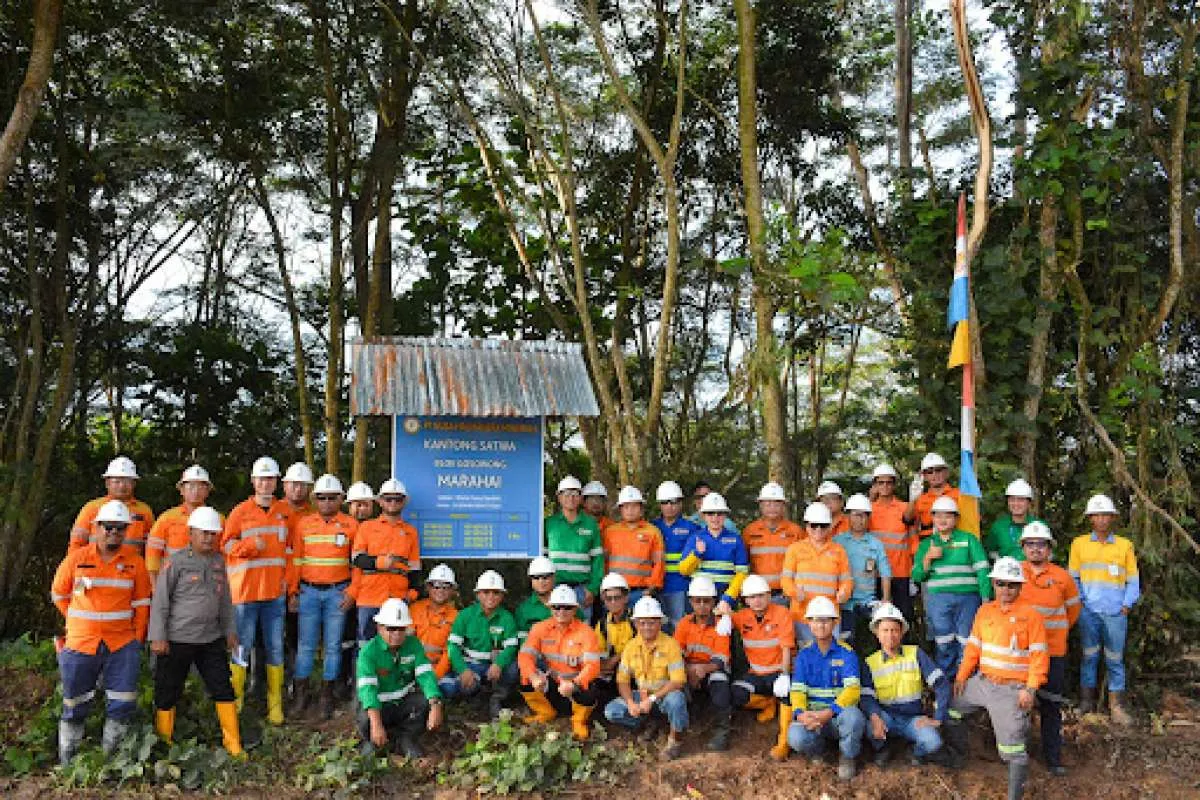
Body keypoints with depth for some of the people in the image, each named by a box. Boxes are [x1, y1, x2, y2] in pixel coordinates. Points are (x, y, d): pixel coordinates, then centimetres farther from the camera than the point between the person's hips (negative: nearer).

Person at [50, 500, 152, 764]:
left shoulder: (135, 562, 0)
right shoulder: (76, 558, -2)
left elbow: (141, 604, 5)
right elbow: (59, 595, 10)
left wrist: (137, 638, 2)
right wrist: (79, 623, 10)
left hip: (122, 644, 1)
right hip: (81, 643, 0)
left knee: (122, 703, 1)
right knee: (75, 705, 9)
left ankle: (111, 758, 15)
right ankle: (67, 760, 22)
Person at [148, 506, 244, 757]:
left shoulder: (218, 561, 8)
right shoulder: (176, 561, -9)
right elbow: (160, 601, -9)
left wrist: (230, 630, 16)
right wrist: (158, 637, -12)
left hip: (212, 639, 5)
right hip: (177, 640, -5)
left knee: (223, 688, 5)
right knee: (168, 692, 7)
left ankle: (232, 743, 14)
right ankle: (163, 741, 25)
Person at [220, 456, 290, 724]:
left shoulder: (284, 510, 9)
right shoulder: (240, 511, 0)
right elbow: (226, 544, -1)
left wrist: (286, 577, 5)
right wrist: (251, 545, -17)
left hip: (275, 591, 3)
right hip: (245, 590, -3)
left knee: (275, 648, 7)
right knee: (242, 647, 1)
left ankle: (275, 704, 15)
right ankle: (235, 700, 12)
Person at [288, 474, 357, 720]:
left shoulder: (351, 525, 2)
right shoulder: (304, 523, 6)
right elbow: (296, 560, 8)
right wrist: (292, 591, 4)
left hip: (337, 592, -1)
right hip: (308, 591, 1)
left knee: (333, 645, 4)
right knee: (306, 644, 3)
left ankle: (327, 694, 14)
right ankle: (302, 692, 14)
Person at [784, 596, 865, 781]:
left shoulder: (846, 653, -3)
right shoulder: (804, 654, 4)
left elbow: (853, 689, -15)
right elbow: (797, 690, -4)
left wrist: (830, 712, -30)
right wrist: (800, 714, -26)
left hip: (839, 714, -1)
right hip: (812, 714, 1)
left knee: (853, 716, -36)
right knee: (796, 737, -31)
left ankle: (847, 756, -2)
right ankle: (817, 749, 9)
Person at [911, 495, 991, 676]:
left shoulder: (969, 540, 10)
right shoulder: (926, 544, 15)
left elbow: (982, 570, 3)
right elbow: (916, 576, 9)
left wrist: (986, 599, -6)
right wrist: (928, 557, -6)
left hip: (967, 598, -1)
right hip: (937, 599, 1)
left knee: (966, 644, -2)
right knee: (943, 645, 2)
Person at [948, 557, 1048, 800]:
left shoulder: (1030, 614, -8)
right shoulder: (985, 611, 9)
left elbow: (1039, 655, -10)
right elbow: (974, 646, 12)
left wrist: (1030, 689, -17)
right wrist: (961, 676, 6)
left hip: (1012, 689, -6)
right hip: (982, 682, 6)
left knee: (1013, 747, -9)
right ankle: (958, 754, 35)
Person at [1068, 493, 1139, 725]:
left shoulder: (1125, 545, 8)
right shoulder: (1079, 543, 7)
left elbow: (1133, 580, 10)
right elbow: (1072, 577, 10)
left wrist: (1127, 605, -1)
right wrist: (1078, 602, -2)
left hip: (1116, 612, 0)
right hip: (1089, 611, 0)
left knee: (1115, 659, 4)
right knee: (1089, 656, 5)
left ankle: (1117, 706, 11)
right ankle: (1086, 702, 11)